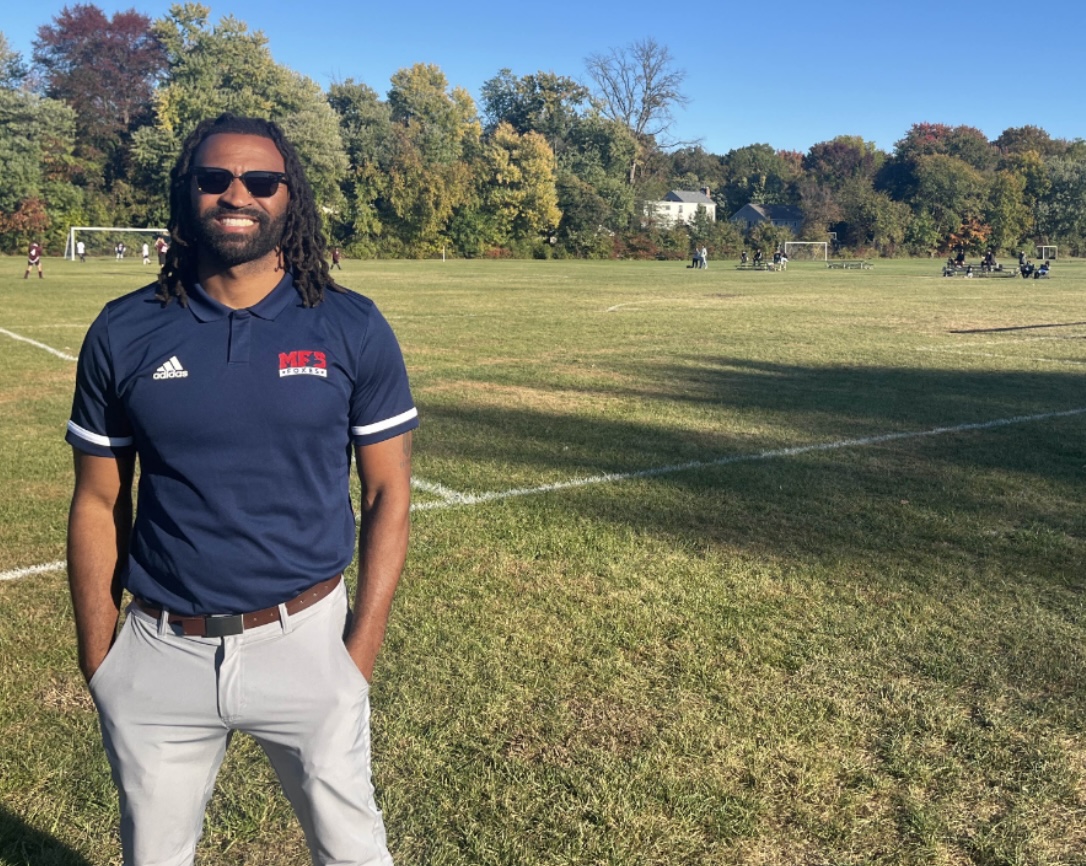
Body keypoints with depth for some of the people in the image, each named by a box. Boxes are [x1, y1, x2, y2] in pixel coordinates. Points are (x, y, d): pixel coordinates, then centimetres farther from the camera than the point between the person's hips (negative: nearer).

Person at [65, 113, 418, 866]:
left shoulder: (353, 330, -4)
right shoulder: (124, 334, -1)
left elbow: (388, 495, -2)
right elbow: (98, 504, 4)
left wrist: (361, 653, -7)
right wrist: (99, 663, 1)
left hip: (303, 643, -1)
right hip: (159, 657, 2)